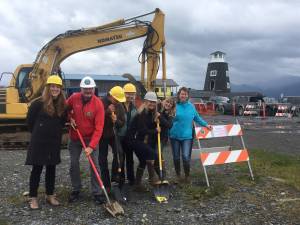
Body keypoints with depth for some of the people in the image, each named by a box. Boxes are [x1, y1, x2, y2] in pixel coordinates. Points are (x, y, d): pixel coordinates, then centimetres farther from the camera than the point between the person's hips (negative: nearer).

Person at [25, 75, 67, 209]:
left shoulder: (62, 104, 2)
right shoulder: (38, 103, -12)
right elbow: (30, 121, -4)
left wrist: (55, 132, 8)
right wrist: (38, 133, 5)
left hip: (55, 142, 5)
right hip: (39, 142, -5)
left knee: (52, 168, 13)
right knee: (37, 169, 3)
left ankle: (50, 195, 26)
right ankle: (33, 197, 15)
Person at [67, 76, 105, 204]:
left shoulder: (98, 104, -21)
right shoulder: (74, 98, -11)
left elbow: (99, 128, -24)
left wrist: (91, 146, -30)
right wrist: (70, 118, -8)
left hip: (91, 139, -3)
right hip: (74, 138, 3)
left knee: (94, 165, -2)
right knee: (74, 164, 10)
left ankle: (97, 193, 9)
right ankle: (76, 190, 26)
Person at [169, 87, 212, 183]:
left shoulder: (191, 106, 3)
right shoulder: (174, 105, -4)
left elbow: (197, 118, 15)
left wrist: (206, 124, 9)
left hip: (187, 136, 0)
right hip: (175, 136, 0)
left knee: (186, 156, -9)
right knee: (176, 157, 11)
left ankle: (187, 176, 13)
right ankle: (178, 175, 31)